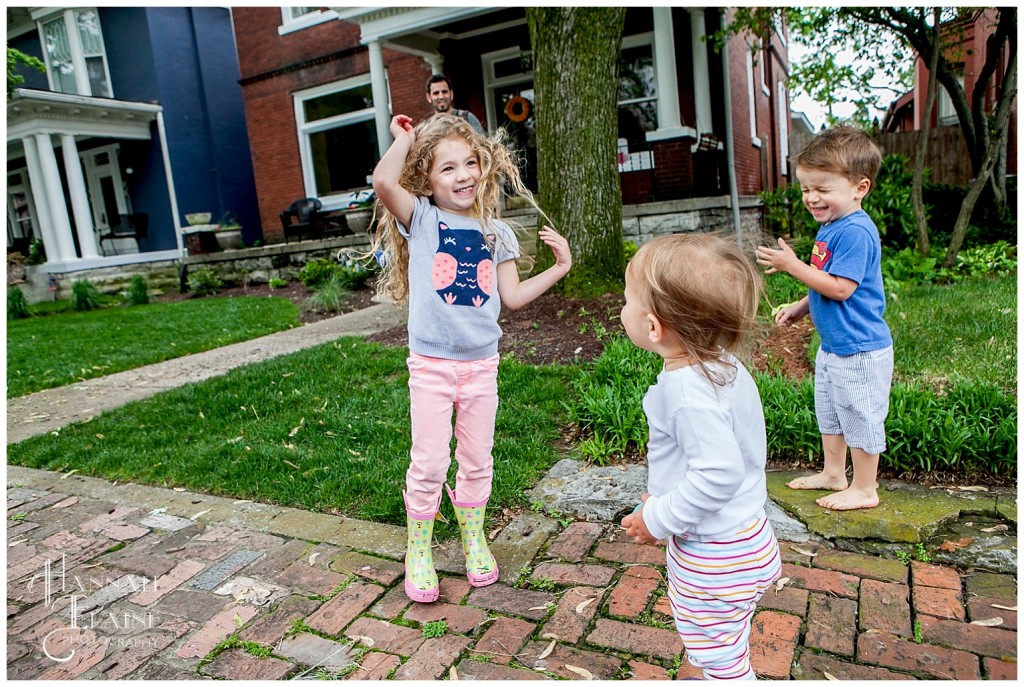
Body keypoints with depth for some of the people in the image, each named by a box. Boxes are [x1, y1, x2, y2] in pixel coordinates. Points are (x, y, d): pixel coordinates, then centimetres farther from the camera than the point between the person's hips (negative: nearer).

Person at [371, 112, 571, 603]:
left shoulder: (495, 231, 7)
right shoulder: (421, 218, -4)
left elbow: (512, 296, 7)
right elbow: (384, 181, -24)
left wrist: (558, 268, 0)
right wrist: (404, 138, -10)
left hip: (482, 363, 3)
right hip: (431, 364, -3)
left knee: (477, 460, 14)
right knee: (429, 464, 2)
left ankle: (473, 540, 36)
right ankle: (418, 552, 24)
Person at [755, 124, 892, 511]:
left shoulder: (855, 231, -23)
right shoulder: (830, 228, 8)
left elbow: (840, 288, -28)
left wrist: (793, 265, -25)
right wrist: (799, 308, 11)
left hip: (860, 350, -10)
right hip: (832, 346, 10)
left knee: (861, 418, 5)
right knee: (829, 414, 22)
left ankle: (864, 489, 21)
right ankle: (833, 474, 39)